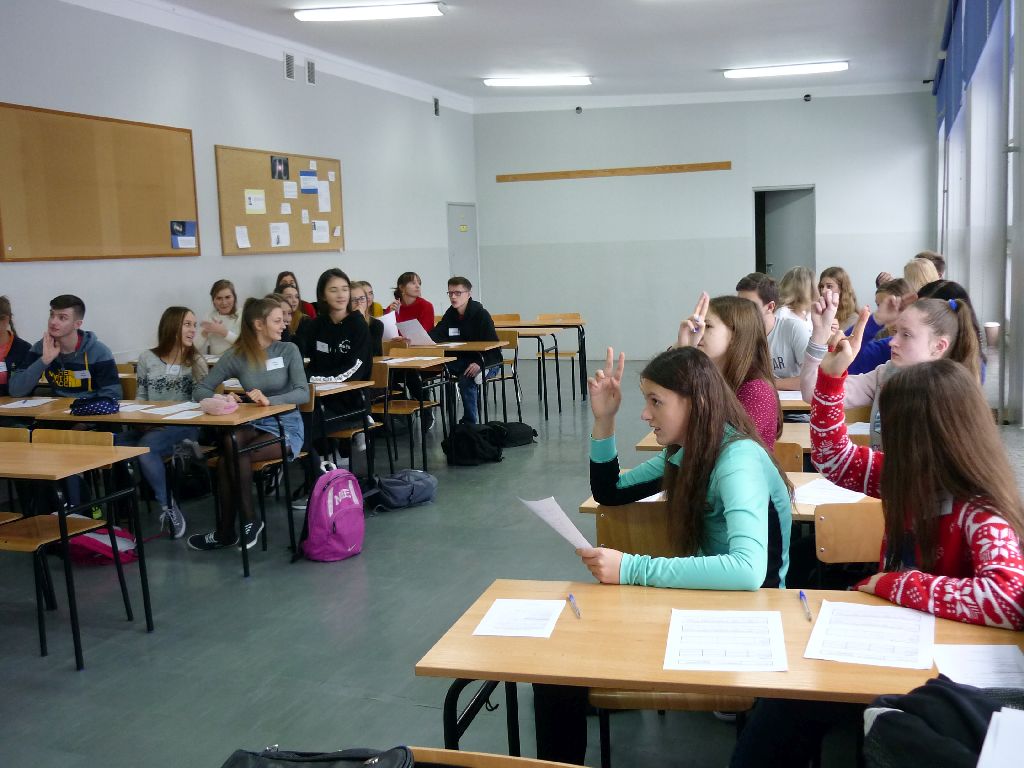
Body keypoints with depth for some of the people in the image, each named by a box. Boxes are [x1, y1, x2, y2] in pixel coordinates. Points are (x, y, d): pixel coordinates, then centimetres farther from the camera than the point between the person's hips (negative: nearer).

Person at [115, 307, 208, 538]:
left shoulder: (196, 361, 6)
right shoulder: (147, 358, 11)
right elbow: (140, 397, 12)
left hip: (184, 427, -3)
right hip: (151, 426, 3)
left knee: (145, 446, -34)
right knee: (117, 443, -28)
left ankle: (168, 506, -16)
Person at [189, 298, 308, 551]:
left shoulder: (288, 350, -1)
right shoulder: (235, 356, 2)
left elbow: (303, 393, -11)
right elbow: (199, 390, 3)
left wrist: (269, 400, -28)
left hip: (285, 425, -2)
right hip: (253, 424, 2)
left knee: (229, 459, -26)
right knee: (232, 441, -34)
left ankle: (227, 532, -9)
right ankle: (247, 522, -21)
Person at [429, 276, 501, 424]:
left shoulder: (481, 314, -13)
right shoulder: (450, 314, 6)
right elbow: (435, 335, -5)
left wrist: (480, 363, -34)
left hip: (487, 361, -6)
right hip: (462, 359, 6)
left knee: (466, 380, -34)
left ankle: (470, 422, -17)